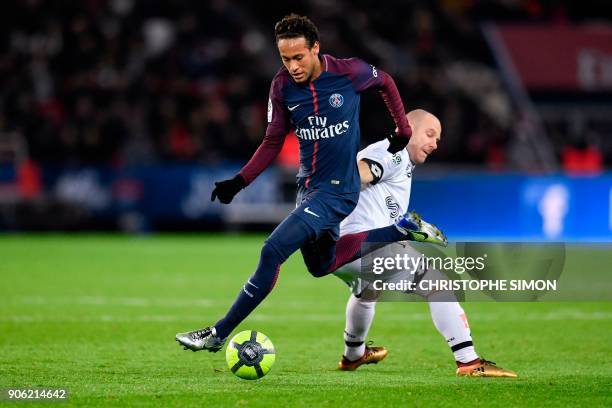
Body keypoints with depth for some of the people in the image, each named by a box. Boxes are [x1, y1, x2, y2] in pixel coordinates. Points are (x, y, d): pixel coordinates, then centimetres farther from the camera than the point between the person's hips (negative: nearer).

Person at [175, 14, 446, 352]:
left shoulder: (348, 73, -16)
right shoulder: (282, 86, -6)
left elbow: (385, 83, 7)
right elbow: (273, 142, 4)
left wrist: (403, 128, 9)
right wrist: (239, 182, -7)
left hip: (337, 189, -7)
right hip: (308, 186, 7)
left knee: (272, 251, -18)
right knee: (321, 266, 23)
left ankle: (219, 334, -10)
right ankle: (401, 229, 34)